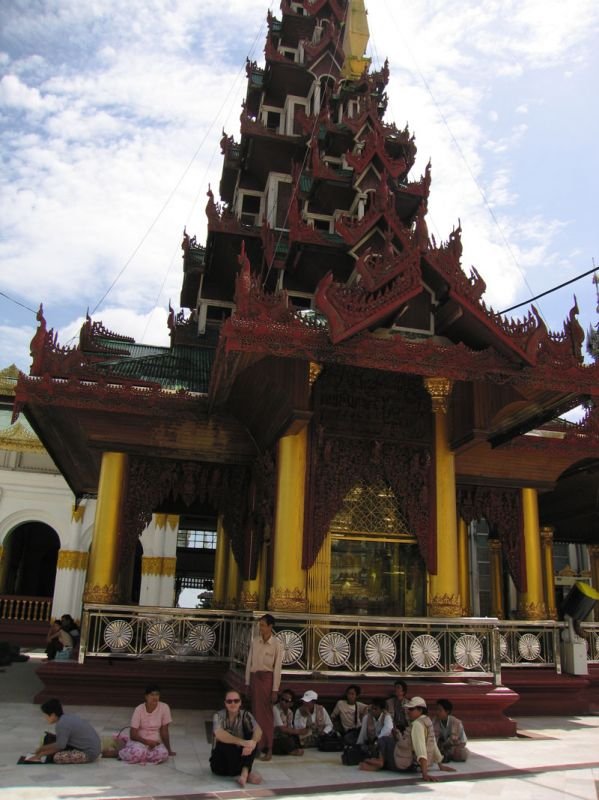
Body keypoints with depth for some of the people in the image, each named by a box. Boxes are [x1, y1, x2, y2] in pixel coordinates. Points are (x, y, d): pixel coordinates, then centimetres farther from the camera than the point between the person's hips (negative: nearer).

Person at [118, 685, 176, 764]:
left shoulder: (164, 708, -10)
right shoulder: (139, 710, -13)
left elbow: (164, 731, -1)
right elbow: (133, 735, -12)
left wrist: (169, 750, 3)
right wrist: (147, 742, -24)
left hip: (155, 742, 3)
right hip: (139, 741, -3)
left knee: (163, 754, -31)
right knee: (138, 752, -38)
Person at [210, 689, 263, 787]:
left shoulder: (245, 715, -5)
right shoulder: (219, 716, -13)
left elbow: (258, 730, -23)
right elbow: (219, 734, -34)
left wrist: (253, 743, -47)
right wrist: (241, 742, -47)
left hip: (239, 757, 3)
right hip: (220, 762, -3)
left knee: (252, 737, -19)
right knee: (224, 740, -31)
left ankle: (244, 772, -30)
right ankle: (247, 773, -25)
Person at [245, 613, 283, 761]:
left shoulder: (277, 644, -8)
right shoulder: (255, 641, 5)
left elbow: (277, 668, -8)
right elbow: (249, 662, 9)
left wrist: (275, 690, -9)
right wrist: (247, 682, 7)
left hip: (266, 678, -5)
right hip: (254, 678, 5)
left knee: (266, 713, -1)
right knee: (255, 711, 10)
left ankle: (268, 749, 7)